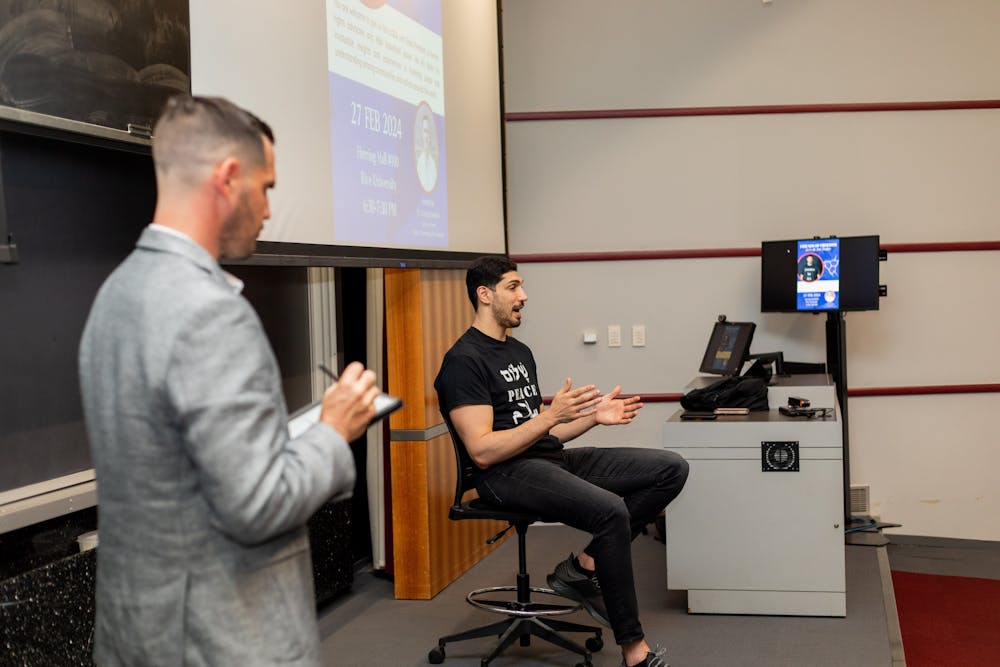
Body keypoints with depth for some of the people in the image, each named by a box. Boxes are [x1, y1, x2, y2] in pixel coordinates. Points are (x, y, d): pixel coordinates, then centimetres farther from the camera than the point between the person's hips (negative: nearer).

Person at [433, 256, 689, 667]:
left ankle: (584, 566, -4)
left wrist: (594, 416, 9)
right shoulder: (464, 361, -9)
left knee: (671, 469, -4)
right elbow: (482, 451, -17)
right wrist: (551, 416, -22)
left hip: (553, 459, 9)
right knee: (611, 510, -34)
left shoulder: (519, 352, 21)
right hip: (507, 472, -9)